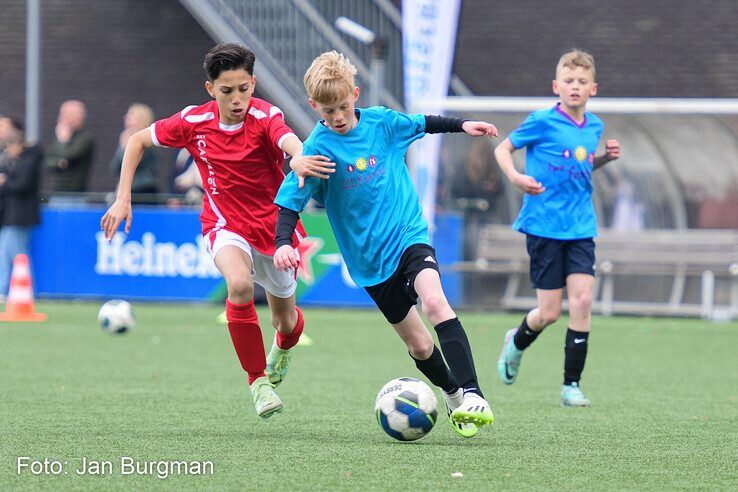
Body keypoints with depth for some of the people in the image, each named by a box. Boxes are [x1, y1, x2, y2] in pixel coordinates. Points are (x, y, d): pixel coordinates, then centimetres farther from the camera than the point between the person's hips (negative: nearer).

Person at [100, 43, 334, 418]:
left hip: (273, 225, 0)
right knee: (239, 284, -34)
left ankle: (283, 346, 56)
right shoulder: (194, 122, -11)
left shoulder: (264, 116, -20)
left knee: (286, 320, 14)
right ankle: (257, 380, -18)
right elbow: (138, 140, 5)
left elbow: (290, 140, -43)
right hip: (225, 224, 0)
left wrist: (298, 158, -68)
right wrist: (122, 199, -2)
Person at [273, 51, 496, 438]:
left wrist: (462, 125, 20)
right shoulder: (318, 147, -10)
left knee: (434, 302, -29)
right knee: (419, 346, 4)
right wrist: (283, 243, -26)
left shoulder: (380, 122, -1)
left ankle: (472, 395, -34)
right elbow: (290, 201, -12)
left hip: (409, 235, 0)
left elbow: (420, 124, 20)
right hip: (370, 258, 0)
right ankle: (453, 395, 32)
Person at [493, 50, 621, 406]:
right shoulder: (543, 122, -7)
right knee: (549, 312, -2)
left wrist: (605, 158, 5)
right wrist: (515, 177, -17)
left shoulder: (594, 126, 9)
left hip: (581, 227, 4)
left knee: (582, 298, -11)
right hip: (545, 226, -4)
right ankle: (517, 342, 33)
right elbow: (503, 149, 2)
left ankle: (572, 385, -3)